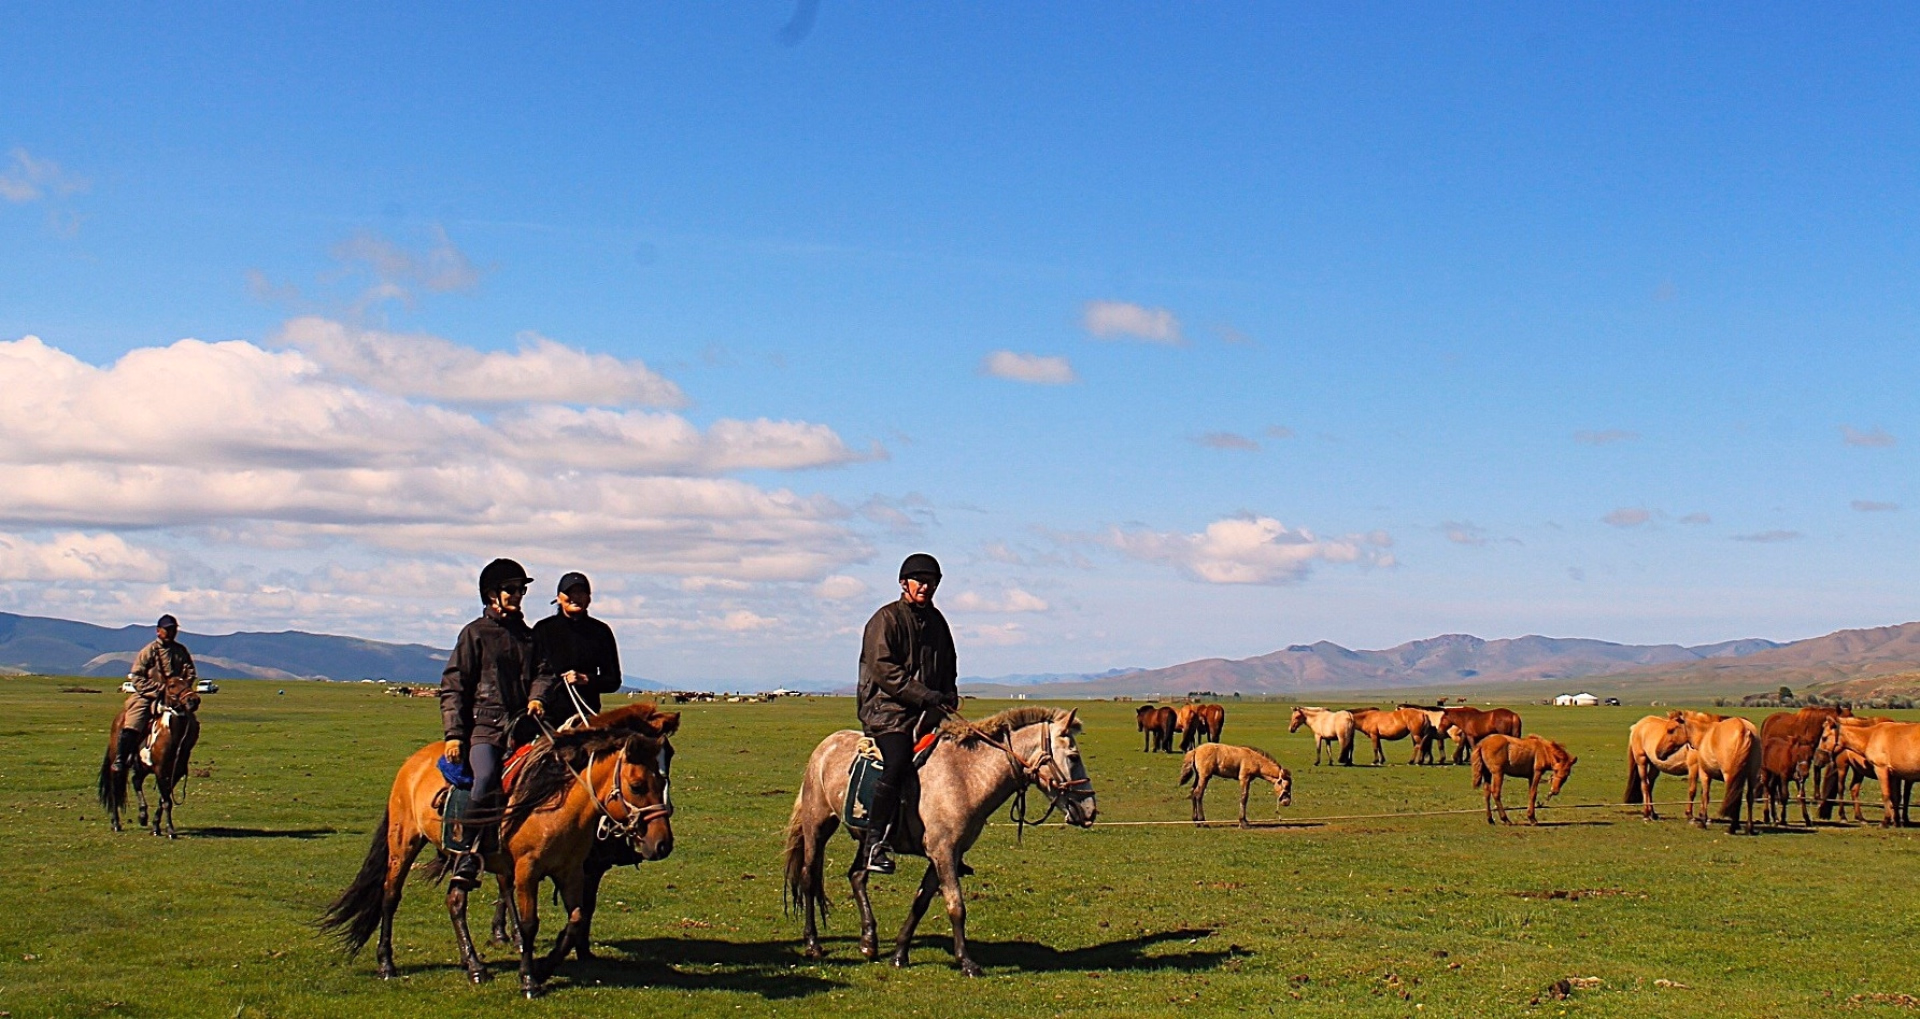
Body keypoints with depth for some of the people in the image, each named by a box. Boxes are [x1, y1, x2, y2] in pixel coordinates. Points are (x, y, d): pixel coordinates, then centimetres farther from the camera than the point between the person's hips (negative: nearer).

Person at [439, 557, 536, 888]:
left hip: (522, 726, 5)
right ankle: (466, 861, -26)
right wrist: (453, 734, -7)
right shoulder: (476, 633, 8)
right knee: (486, 780, -30)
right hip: (484, 726, -5)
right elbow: (451, 687, 4)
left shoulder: (529, 636, 22)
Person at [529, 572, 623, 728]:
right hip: (548, 714, -1)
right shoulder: (543, 629, 9)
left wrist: (585, 679, -5)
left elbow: (613, 681, 13)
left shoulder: (601, 631, 13)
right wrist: (535, 699, -21)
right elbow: (534, 673, 0)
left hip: (587, 714, 1)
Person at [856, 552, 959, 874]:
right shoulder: (887, 618, -2)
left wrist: (948, 698, 7)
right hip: (888, 709, -7)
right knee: (897, 762, -29)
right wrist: (926, 696, -18)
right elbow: (884, 669, -13)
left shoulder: (936, 620, 20)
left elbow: (948, 668, 28)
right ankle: (875, 844, -28)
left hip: (930, 712, 8)